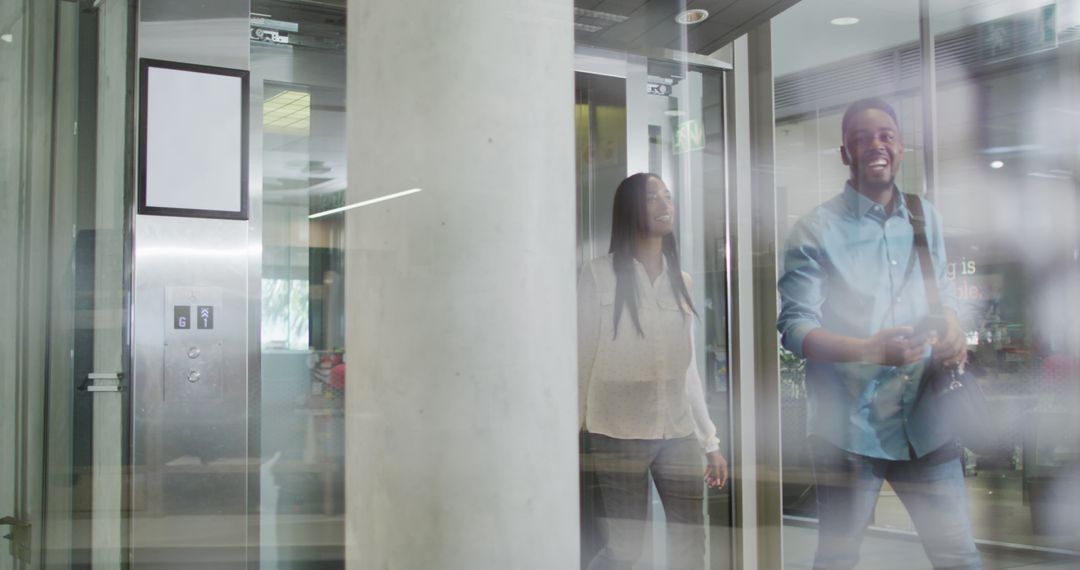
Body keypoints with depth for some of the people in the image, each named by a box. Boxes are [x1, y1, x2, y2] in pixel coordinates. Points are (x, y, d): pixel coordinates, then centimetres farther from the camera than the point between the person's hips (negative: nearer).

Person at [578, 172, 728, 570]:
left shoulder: (680, 280, 13)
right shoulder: (600, 275, -3)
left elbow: (687, 368, 15)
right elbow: (582, 358, -3)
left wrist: (710, 440, 12)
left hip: (678, 432, 5)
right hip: (619, 432, -4)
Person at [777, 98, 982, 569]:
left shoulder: (926, 217, 10)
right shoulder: (816, 230, -7)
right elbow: (794, 327, -12)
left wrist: (953, 331, -2)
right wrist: (870, 350, -29)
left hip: (924, 423, 4)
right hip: (849, 429, -4)